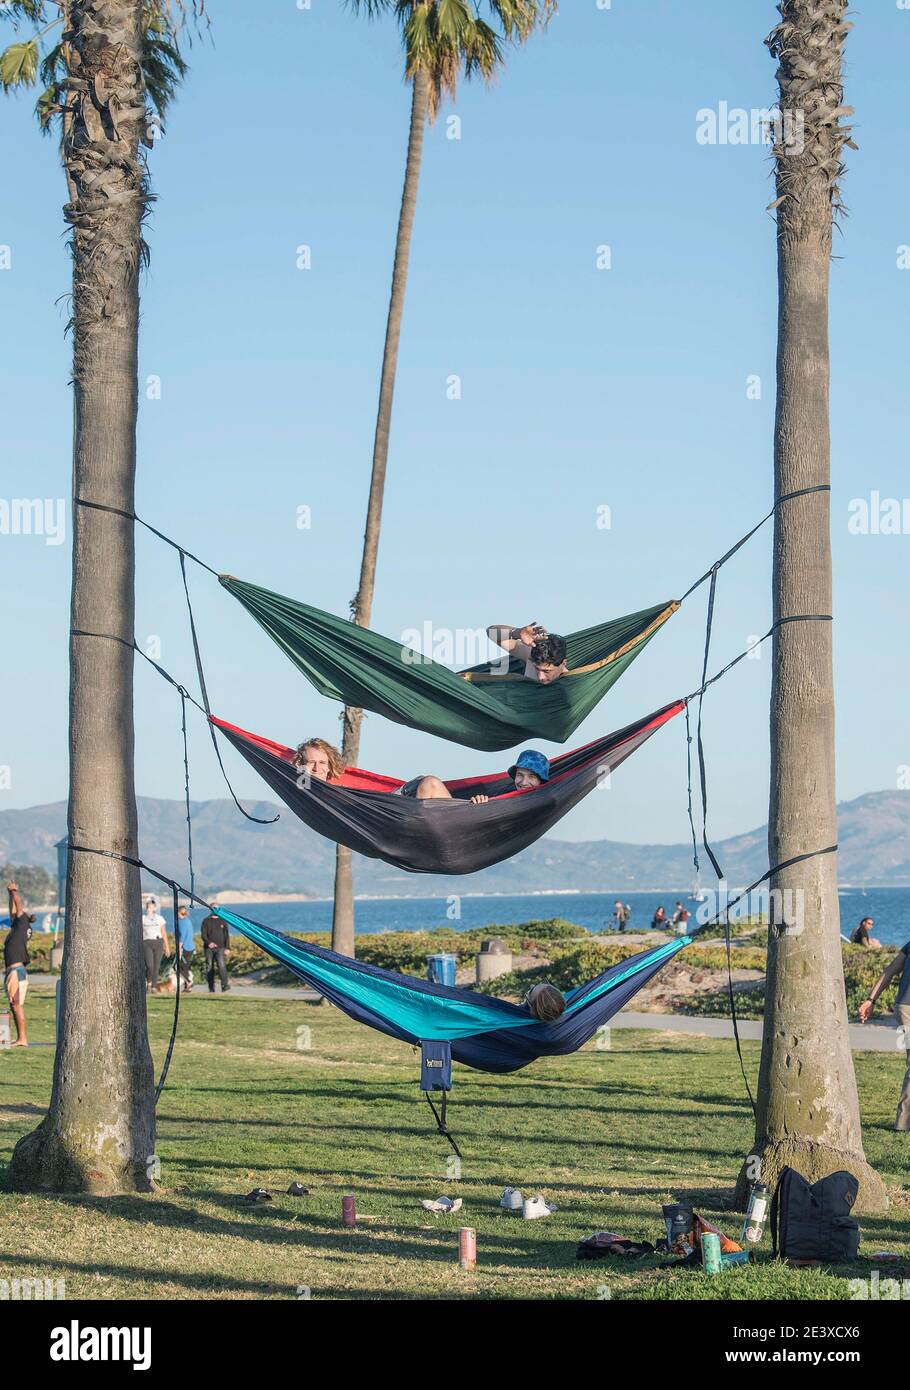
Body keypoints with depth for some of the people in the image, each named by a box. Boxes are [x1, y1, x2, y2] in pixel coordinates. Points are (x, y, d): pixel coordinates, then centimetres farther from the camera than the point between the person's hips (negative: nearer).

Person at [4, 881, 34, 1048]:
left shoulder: (23, 925, -2)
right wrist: (10, 893, 26)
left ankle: (22, 1039, -14)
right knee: (14, 1006, 9)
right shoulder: (17, 928, 18)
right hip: (11, 971, 10)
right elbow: (13, 910, 27)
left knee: (18, 1005, -11)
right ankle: (20, 1039, 10)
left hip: (17, 971, -10)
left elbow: (19, 907, -2)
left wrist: (14, 891, 12)